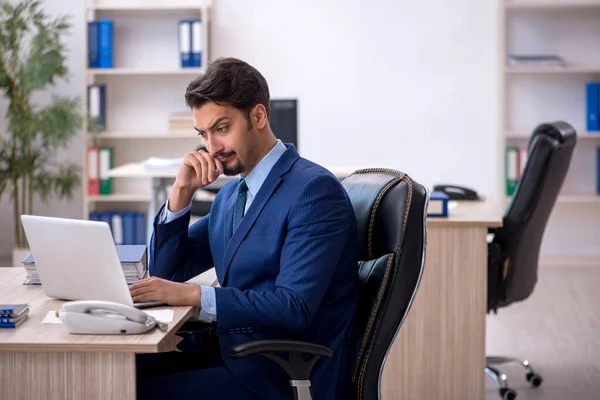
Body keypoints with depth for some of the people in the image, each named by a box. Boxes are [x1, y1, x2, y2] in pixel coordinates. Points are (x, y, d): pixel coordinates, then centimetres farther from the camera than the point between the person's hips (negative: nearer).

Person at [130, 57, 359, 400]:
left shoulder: (315, 190, -13)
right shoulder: (232, 194, 14)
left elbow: (294, 307, -23)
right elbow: (166, 273, 14)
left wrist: (194, 295, -28)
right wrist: (182, 192, 1)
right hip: (229, 346, 8)